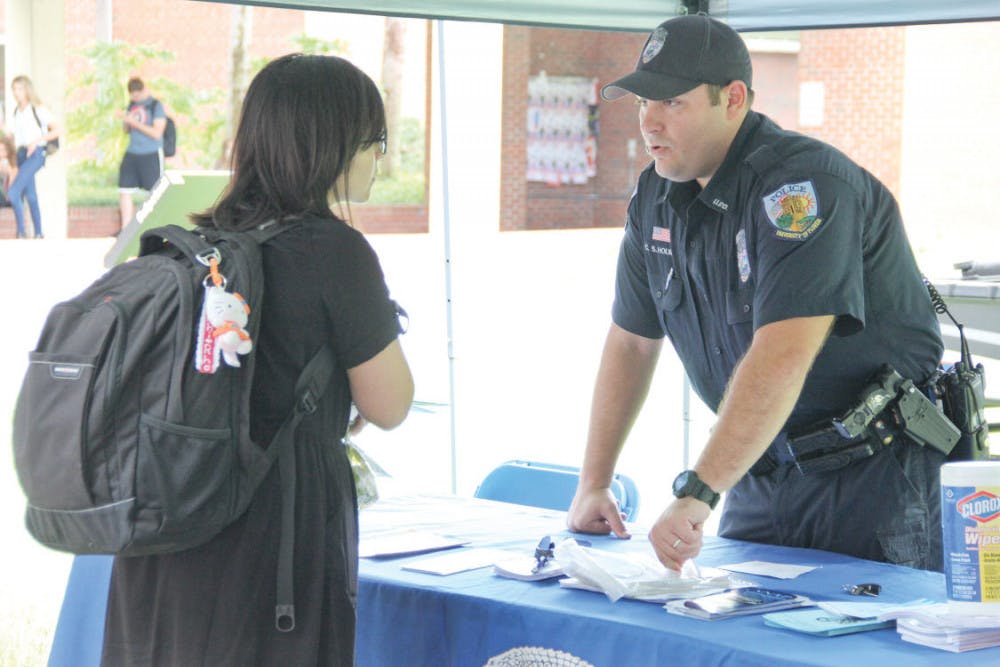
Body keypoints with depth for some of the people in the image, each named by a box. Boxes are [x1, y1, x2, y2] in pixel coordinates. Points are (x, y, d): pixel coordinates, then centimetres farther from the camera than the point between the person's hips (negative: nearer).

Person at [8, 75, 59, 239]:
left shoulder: (38, 109, -7)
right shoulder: (17, 112, 12)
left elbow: (56, 131, -10)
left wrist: (36, 142, -18)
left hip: (35, 154, -7)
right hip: (21, 154, 7)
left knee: (13, 192, -18)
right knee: (30, 196, 9)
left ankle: (20, 231, -10)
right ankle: (38, 233, 15)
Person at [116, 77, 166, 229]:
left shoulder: (155, 105, -7)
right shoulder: (132, 104, 11)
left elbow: (157, 133, -15)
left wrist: (135, 122, -18)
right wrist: (125, 121, -3)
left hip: (151, 155, -6)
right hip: (132, 154, 6)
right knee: (124, 191, 4)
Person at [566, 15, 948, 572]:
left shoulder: (803, 186, -22)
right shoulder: (657, 197, 4)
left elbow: (781, 361, -34)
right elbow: (632, 342, 14)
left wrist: (697, 494, -40)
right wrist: (593, 484, 8)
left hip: (876, 472, -7)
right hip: (765, 471, 7)